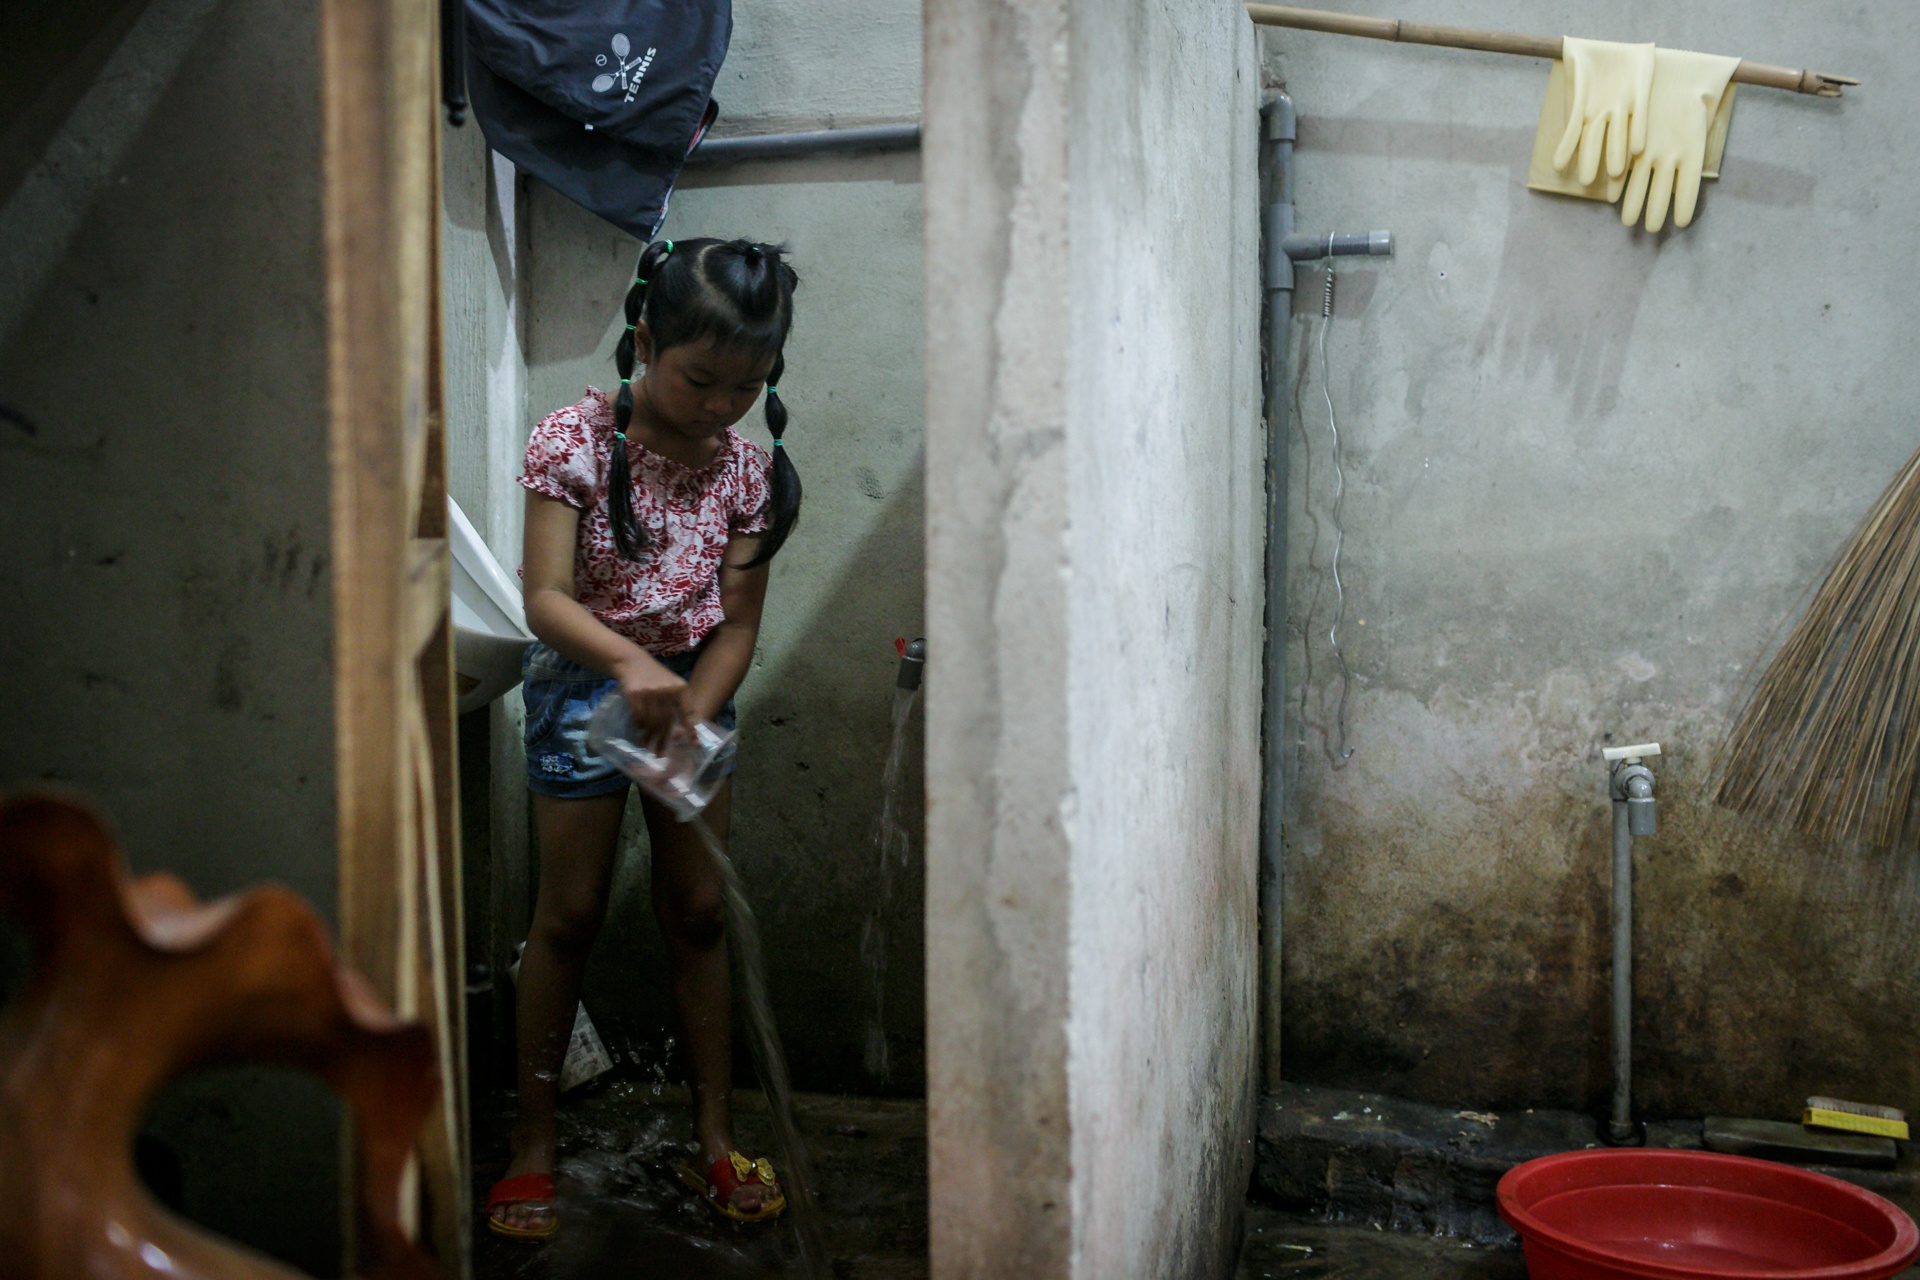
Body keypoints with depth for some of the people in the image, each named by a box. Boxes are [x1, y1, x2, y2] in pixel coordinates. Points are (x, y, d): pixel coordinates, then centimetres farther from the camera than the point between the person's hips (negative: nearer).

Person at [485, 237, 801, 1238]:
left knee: (698, 912, 6)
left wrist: (690, 722, -23)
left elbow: (736, 623, -8)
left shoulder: (748, 468, -7)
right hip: (583, 682, -3)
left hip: (695, 691, 3)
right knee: (570, 913, 1)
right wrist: (629, 664, -43)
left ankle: (715, 1138, 16)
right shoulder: (573, 440, -17)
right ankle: (533, 1138, 14)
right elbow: (547, 600, -24)